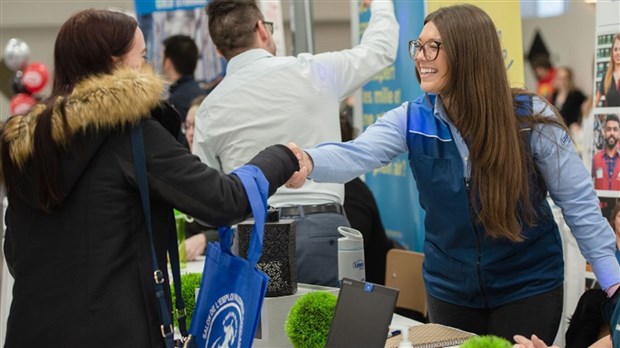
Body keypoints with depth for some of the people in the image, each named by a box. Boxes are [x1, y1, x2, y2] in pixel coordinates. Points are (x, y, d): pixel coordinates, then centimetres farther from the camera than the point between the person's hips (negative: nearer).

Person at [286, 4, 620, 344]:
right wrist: (309, 162, -49)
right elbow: (358, 154, -27)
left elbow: (578, 203, -8)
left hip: (527, 287, -3)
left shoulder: (531, 118, -15)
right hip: (449, 288, 3)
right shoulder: (412, 120, -9)